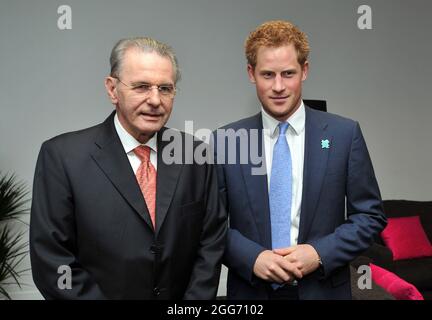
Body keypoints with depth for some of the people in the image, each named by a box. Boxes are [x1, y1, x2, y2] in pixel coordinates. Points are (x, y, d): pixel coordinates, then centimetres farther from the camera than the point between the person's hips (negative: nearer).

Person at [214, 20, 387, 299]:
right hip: (250, 289, 0)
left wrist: (321, 253, -14)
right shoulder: (226, 140, -6)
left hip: (324, 289, 0)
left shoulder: (344, 133, -6)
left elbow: (371, 215, -2)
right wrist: (251, 257, -17)